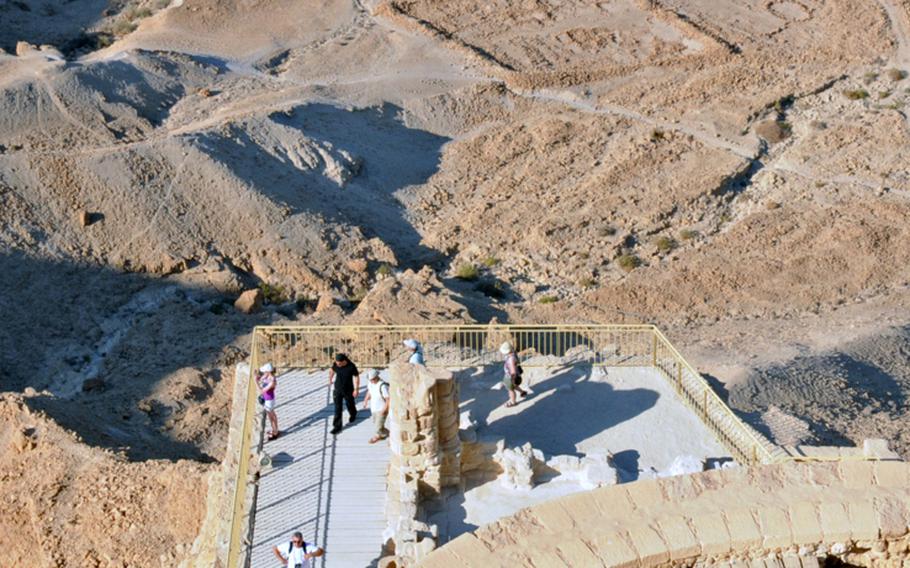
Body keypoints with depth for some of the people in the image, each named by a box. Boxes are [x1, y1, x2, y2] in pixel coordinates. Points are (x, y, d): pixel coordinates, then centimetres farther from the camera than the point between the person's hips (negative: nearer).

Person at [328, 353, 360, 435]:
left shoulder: (351, 367, -25)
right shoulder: (335, 364, -15)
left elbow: (356, 377, -13)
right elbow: (332, 370, 7)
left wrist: (356, 389, -12)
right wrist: (330, 379, 23)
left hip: (348, 390, -2)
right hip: (338, 390, 2)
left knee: (350, 405, 19)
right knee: (337, 409, -1)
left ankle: (353, 415, 52)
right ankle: (337, 426, 4)